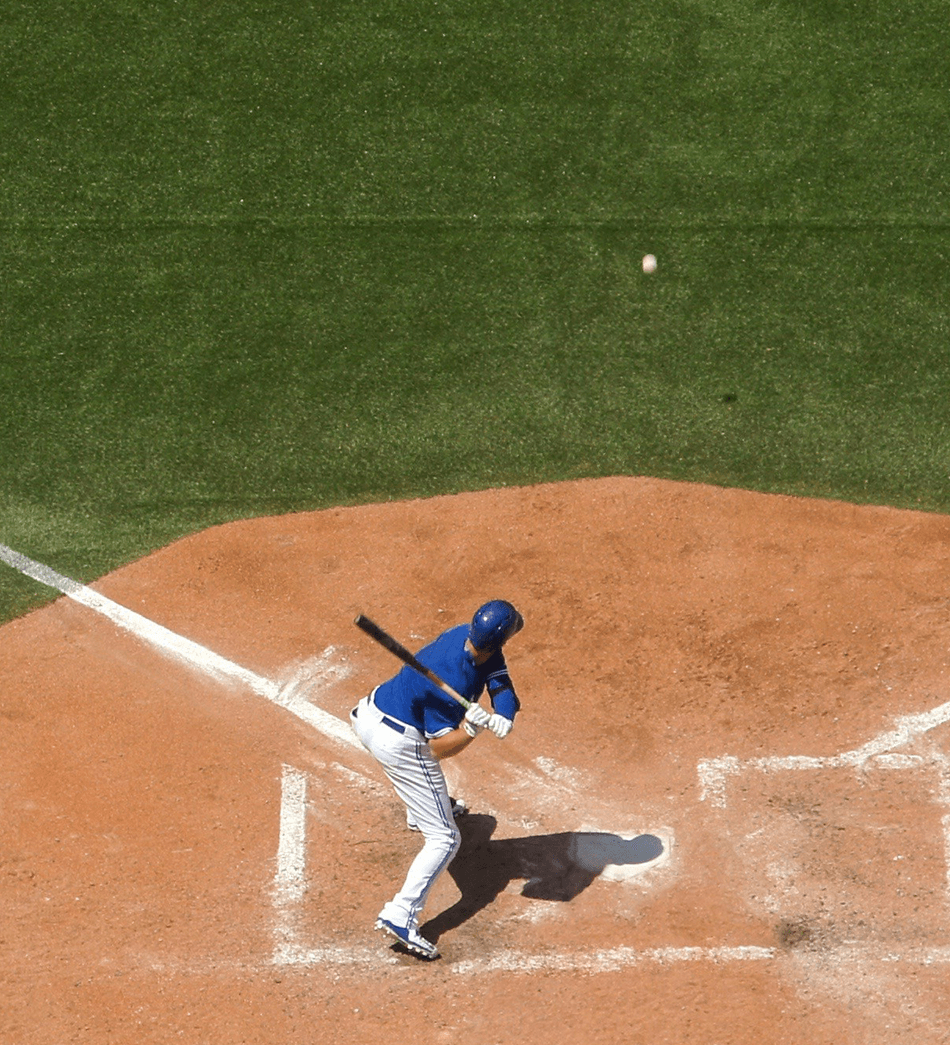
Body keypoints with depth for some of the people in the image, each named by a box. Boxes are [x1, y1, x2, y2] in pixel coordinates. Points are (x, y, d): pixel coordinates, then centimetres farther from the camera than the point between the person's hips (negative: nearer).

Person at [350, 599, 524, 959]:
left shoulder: (469, 634, -10)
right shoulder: (454, 682, -30)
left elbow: (501, 683, -7)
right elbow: (440, 748, -21)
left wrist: (503, 717, -25)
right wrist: (473, 727, -37)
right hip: (398, 744, -9)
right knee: (444, 839, -2)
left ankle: (422, 808, 64)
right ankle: (400, 915, -10)